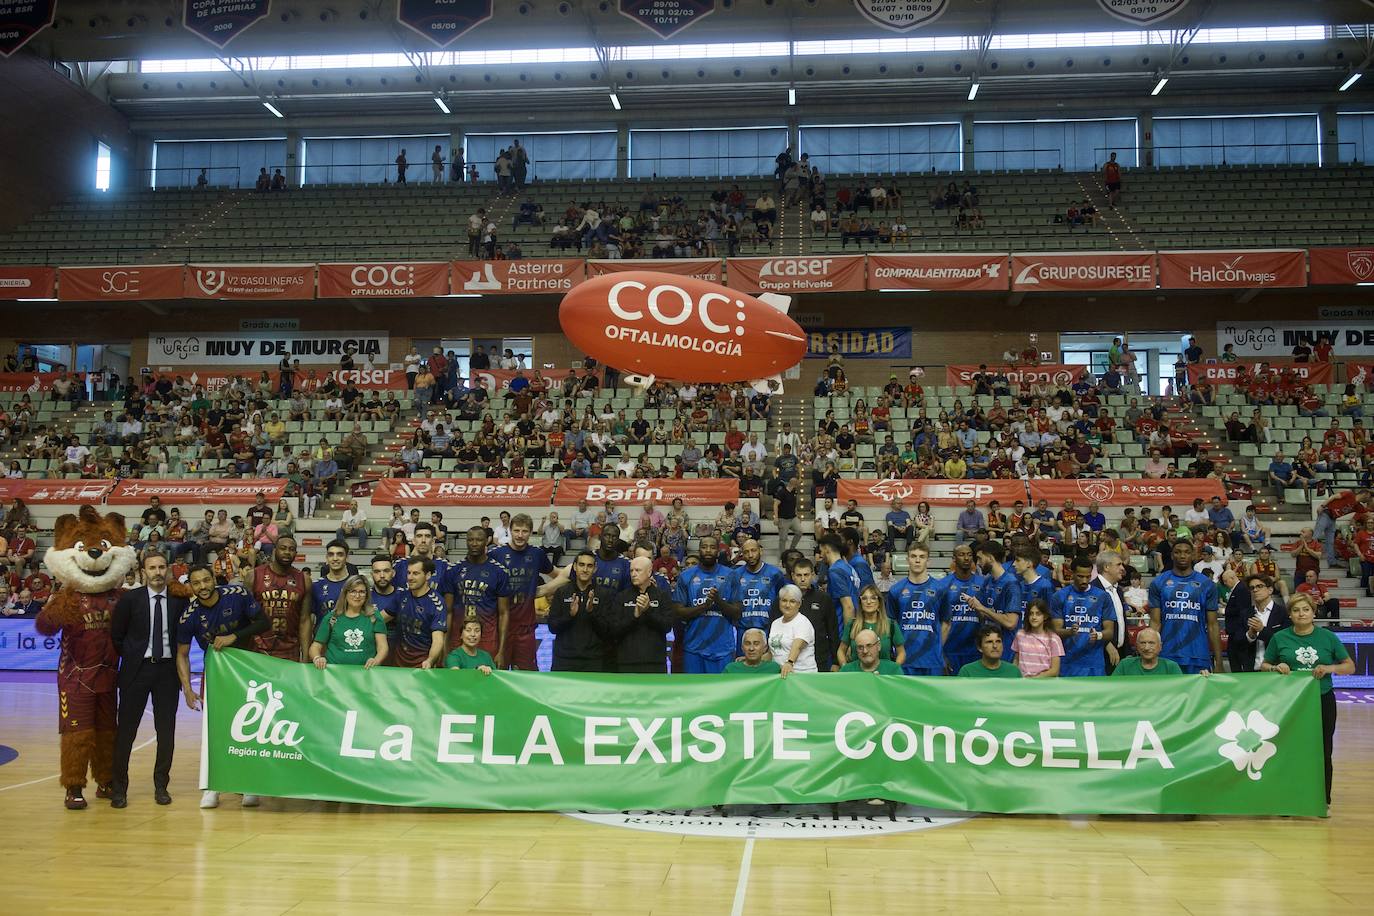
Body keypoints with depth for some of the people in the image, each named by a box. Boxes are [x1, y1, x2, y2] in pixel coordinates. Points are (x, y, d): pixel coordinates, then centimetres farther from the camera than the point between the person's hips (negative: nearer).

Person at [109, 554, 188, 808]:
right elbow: (116, 635, 6)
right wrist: (130, 656, 5)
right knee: (126, 728, 2)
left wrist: (180, 665, 4)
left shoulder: (180, 600, 2)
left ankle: (161, 785, 18)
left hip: (168, 669, 1)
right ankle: (119, 787, 12)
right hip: (136, 670, -1)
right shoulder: (130, 599, -2)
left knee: (166, 730, 5)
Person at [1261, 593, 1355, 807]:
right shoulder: (1280, 638, 2)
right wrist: (1275, 668, -12)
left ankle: (1323, 801, 17)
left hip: (1322, 701, 0)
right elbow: (1264, 666, 10)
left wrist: (1330, 668, -14)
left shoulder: (1327, 637, 2)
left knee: (1322, 752, 4)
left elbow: (1350, 666, 4)